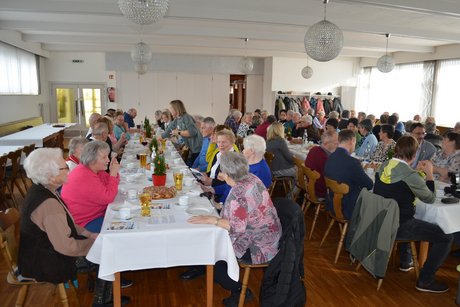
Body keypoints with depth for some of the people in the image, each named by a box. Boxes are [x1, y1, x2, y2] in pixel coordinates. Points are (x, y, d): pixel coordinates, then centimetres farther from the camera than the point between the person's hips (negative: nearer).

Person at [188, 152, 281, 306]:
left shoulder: (239, 192, -29)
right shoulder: (251, 178, -1)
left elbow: (237, 227, -28)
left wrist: (211, 219, -24)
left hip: (258, 247, -10)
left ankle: (239, 291, 15)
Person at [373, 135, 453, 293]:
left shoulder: (383, 166, -1)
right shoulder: (410, 176, -22)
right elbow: (430, 199, -5)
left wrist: (416, 171, 16)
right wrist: (429, 174, 4)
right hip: (397, 227, -8)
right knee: (446, 237, 0)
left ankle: (405, 261, 44)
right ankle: (424, 280, 9)